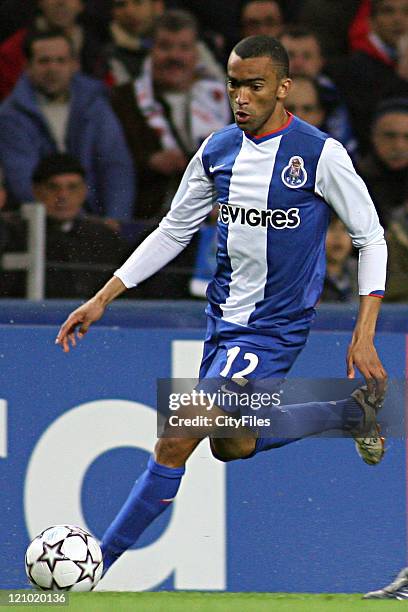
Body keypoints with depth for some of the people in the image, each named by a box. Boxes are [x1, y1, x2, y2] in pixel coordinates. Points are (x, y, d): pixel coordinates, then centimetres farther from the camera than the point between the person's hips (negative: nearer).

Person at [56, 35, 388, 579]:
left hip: (276, 327, -7)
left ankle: (100, 561, -10)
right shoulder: (218, 150, 2)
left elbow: (371, 238, -7)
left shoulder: (321, 154, -14)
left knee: (178, 440, -16)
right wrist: (103, 299, 8)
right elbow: (174, 230, 13)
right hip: (223, 316, 7)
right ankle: (352, 413, 35)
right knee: (232, 446, 18)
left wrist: (364, 334, -13)